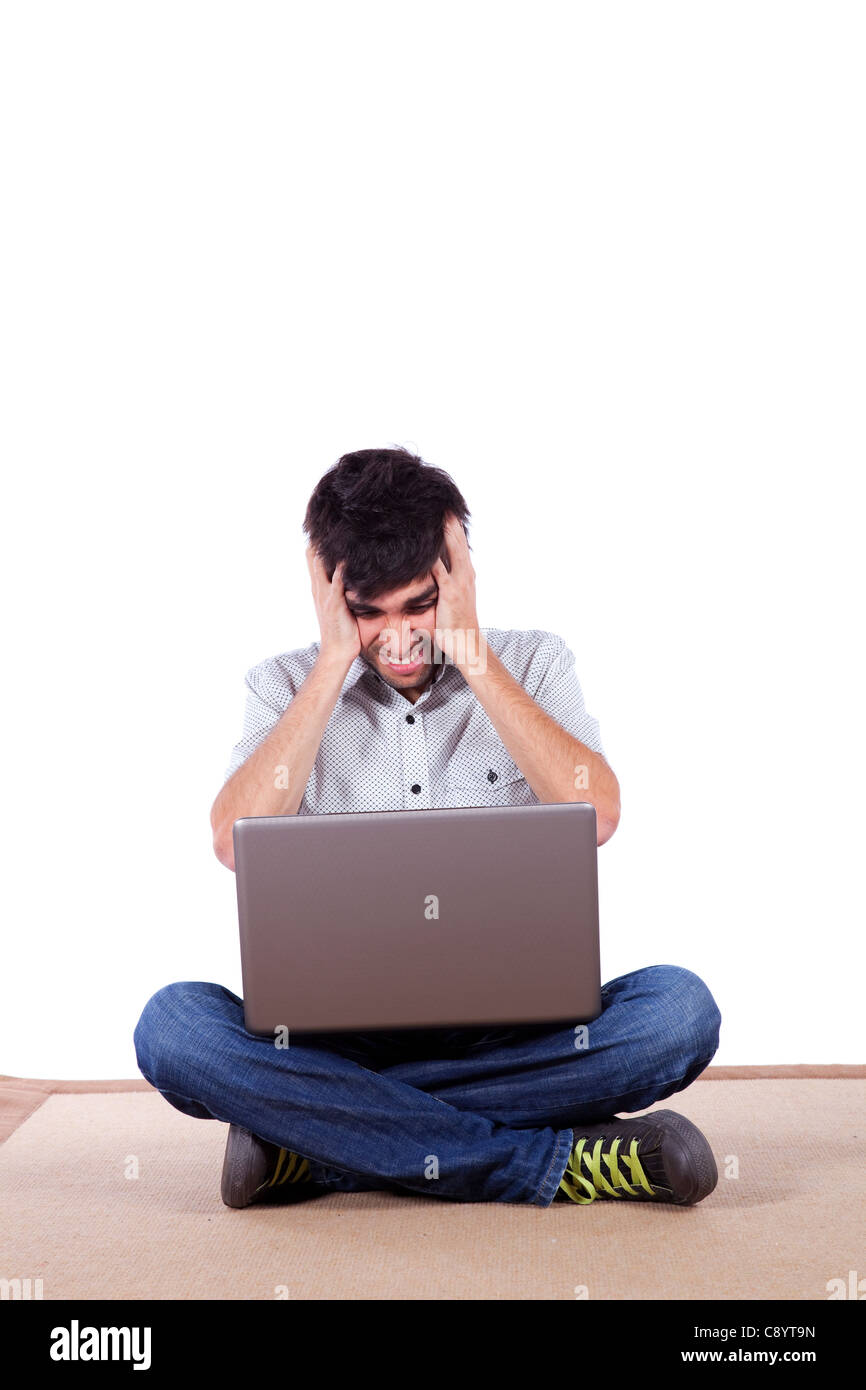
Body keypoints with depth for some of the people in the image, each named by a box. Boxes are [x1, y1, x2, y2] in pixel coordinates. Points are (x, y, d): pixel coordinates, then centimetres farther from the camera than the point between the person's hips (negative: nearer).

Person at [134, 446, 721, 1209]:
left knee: (678, 1009, -27)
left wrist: (470, 653, -11)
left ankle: (321, 1137, -21)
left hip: (514, 1034, 0)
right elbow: (235, 841, -12)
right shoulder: (288, 686, 5)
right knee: (174, 1025, -29)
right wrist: (337, 660, -10)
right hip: (338, 1033, 1)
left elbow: (597, 815, -12)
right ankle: (555, 1165, -26)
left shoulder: (532, 664, 5)